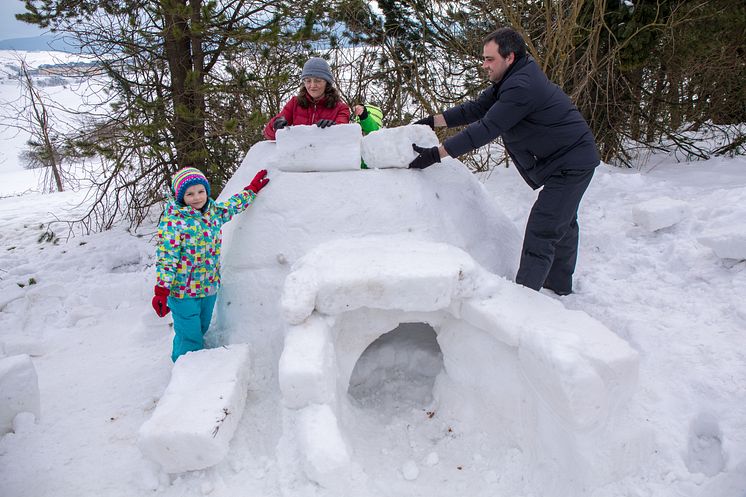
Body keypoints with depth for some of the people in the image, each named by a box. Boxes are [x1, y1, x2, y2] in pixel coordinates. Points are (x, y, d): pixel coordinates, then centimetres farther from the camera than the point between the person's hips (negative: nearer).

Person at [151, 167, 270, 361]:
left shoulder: (214, 211, 3)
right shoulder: (173, 221, -16)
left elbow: (233, 205, 23)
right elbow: (166, 258, -18)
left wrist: (252, 188, 29)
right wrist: (161, 292, -21)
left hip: (209, 288, 6)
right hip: (183, 292, -6)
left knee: (200, 331, 20)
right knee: (190, 339, -3)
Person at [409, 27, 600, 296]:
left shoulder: (521, 87, -27)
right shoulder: (512, 79, 6)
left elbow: (485, 129, -30)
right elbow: (477, 108, 9)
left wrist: (436, 154, -28)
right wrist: (432, 121, 1)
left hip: (571, 163, -11)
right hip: (572, 159, 11)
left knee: (541, 231, -13)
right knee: (562, 223, 23)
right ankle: (560, 284, 40)